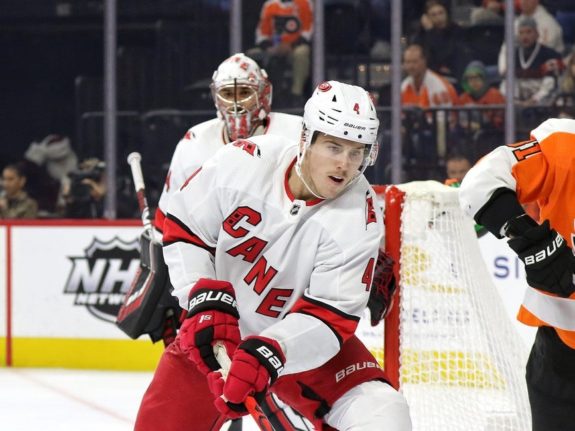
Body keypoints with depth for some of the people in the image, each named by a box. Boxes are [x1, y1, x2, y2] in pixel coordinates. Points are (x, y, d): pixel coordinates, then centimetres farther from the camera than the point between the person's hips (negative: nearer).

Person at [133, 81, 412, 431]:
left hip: (302, 338, -1)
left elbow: (330, 314, -26)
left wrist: (266, 354, -39)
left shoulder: (359, 221, -22)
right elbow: (184, 228, -7)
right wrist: (207, 301, -18)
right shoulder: (244, 161, -19)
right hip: (214, 330, 1)